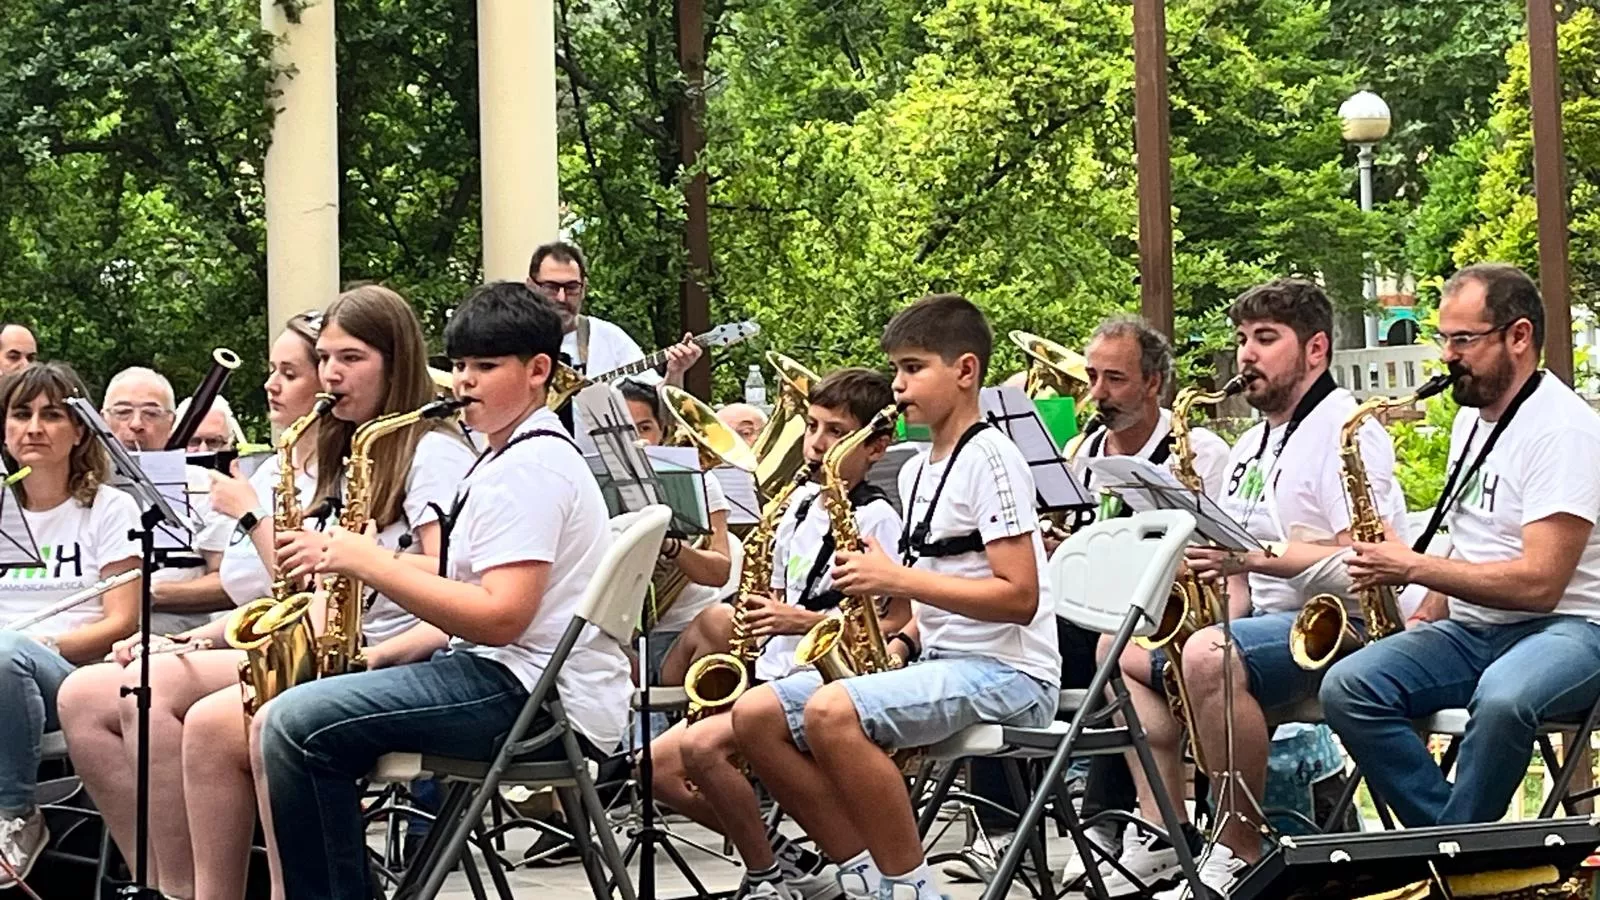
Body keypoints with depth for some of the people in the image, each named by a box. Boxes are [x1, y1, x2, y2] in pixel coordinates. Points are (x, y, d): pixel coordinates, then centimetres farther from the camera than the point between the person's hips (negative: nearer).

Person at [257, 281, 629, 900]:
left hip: (540, 697, -11)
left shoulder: (530, 467, -12)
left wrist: (370, 562, -16)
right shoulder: (514, 457, 22)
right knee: (282, 721, 13)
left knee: (297, 727, -22)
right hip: (509, 676, 11)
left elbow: (500, 617, -23)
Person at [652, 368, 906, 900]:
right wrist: (761, 614, 3)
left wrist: (806, 620, -20)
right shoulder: (801, 505, 14)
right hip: (774, 676, 9)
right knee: (658, 765, -1)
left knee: (701, 746, -29)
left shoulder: (877, 520, -9)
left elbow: (902, 625, -15)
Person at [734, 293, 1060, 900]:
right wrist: (900, 640, 4)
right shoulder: (916, 472, 18)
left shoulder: (990, 459, -10)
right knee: (755, 715, -4)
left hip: (1008, 674, -9)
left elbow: (1019, 597, -18)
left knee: (831, 712, -33)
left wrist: (898, 580, -19)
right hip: (941, 664, 9)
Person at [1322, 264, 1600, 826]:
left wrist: (1412, 568, -18)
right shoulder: (1471, 417, 14)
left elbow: (1539, 583, -22)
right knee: (1347, 688, -16)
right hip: (1473, 629, 8)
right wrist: (1430, 612, 5)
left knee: (1502, 697, -41)